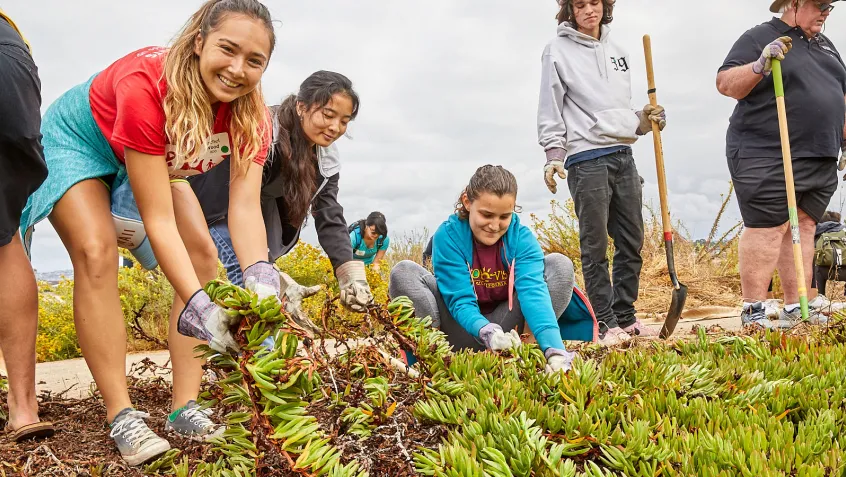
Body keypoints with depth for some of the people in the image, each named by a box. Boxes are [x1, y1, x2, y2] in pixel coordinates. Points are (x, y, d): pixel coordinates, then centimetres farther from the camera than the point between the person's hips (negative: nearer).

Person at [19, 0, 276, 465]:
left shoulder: (250, 112, -25)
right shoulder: (146, 84, -42)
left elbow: (245, 207, -31)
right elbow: (158, 219, -42)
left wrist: (260, 275, -49)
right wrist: (198, 305, -49)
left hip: (153, 158, 6)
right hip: (76, 142, -5)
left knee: (203, 255, -9)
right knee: (97, 251, -27)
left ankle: (186, 409, -7)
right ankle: (122, 417, -21)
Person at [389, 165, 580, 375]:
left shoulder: (522, 237, -16)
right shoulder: (448, 236, -20)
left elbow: (534, 292, -31)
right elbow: (461, 301, -25)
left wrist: (554, 348, -49)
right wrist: (487, 332, -47)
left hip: (506, 322, 1)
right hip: (463, 325, -1)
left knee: (560, 265, -18)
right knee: (403, 273, -24)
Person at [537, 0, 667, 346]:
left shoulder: (619, 53, 19)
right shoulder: (558, 50, 3)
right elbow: (550, 109, -3)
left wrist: (644, 121, 3)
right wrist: (553, 155, -13)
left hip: (623, 156, 6)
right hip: (586, 160, -6)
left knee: (632, 243, 6)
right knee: (595, 246, -4)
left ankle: (626, 318, 16)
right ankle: (605, 324, 2)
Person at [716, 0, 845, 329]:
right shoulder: (759, 38, -2)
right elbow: (725, 84, -10)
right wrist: (760, 66, -25)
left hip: (819, 160, 8)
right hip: (765, 157, -7)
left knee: (803, 227, 6)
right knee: (766, 229, -9)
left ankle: (796, 308, 10)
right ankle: (753, 311, -4)